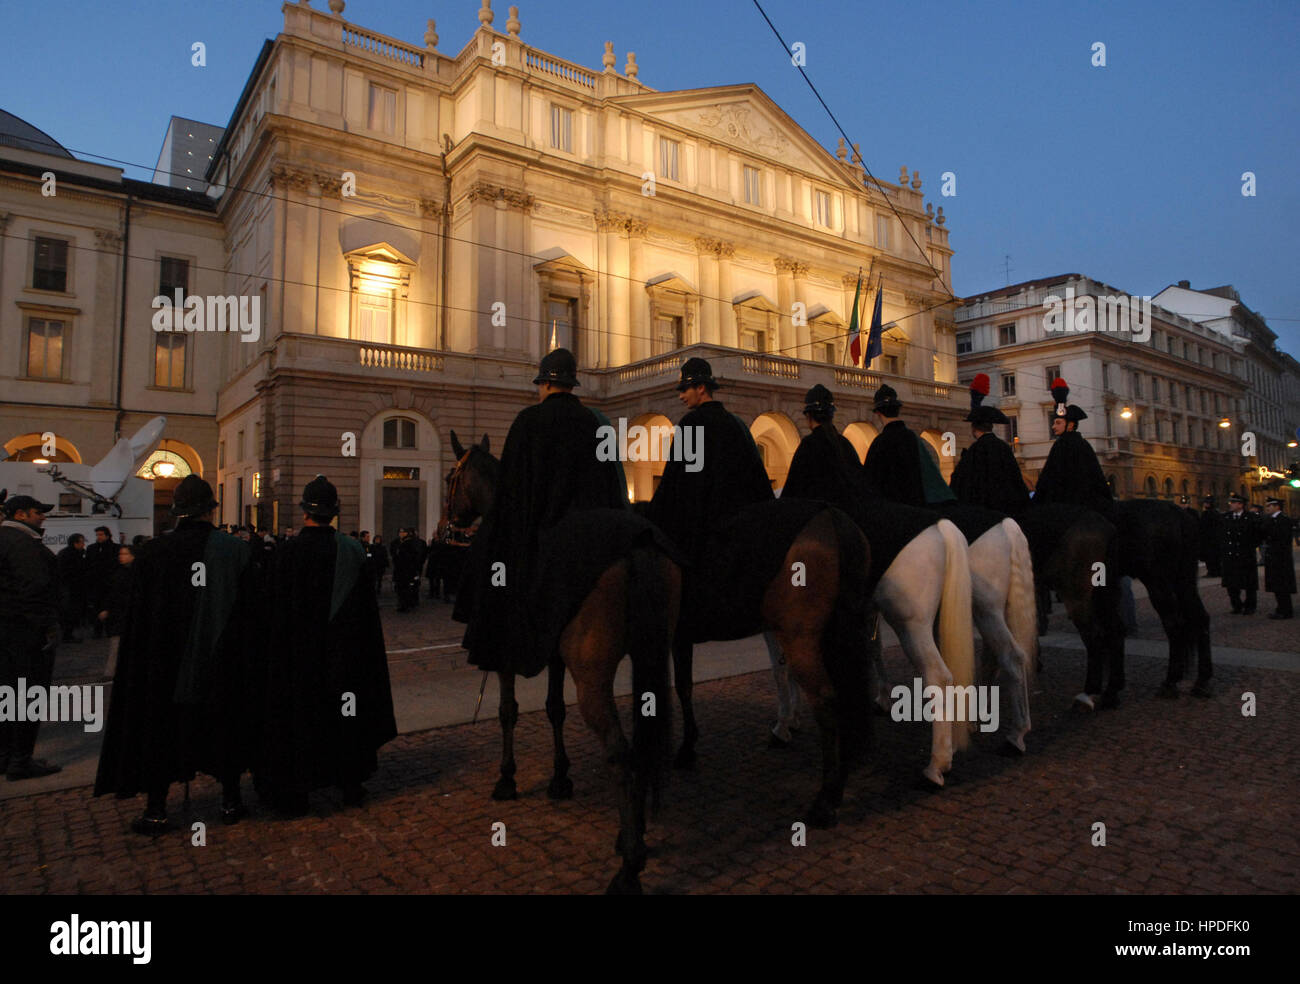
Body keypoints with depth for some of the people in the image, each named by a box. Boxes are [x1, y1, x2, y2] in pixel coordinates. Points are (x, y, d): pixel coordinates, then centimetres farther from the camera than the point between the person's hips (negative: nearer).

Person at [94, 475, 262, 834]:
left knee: (161, 730, 14)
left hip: (166, 663, 0)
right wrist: (250, 655, 5)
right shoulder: (237, 550, -8)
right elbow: (255, 611, -5)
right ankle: (231, 800, 24)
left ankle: (156, 810, 20)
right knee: (226, 727, 15)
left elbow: (137, 615, -3)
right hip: (226, 666, 1)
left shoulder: (153, 552, -8)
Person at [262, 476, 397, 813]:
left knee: (299, 713, 10)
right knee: (344, 712, 15)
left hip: (298, 653, -2)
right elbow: (368, 607, 0)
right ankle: (350, 782, 25)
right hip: (345, 653, 2)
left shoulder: (286, 553, -14)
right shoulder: (353, 549, -7)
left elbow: (273, 606, -7)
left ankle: (294, 791, 18)